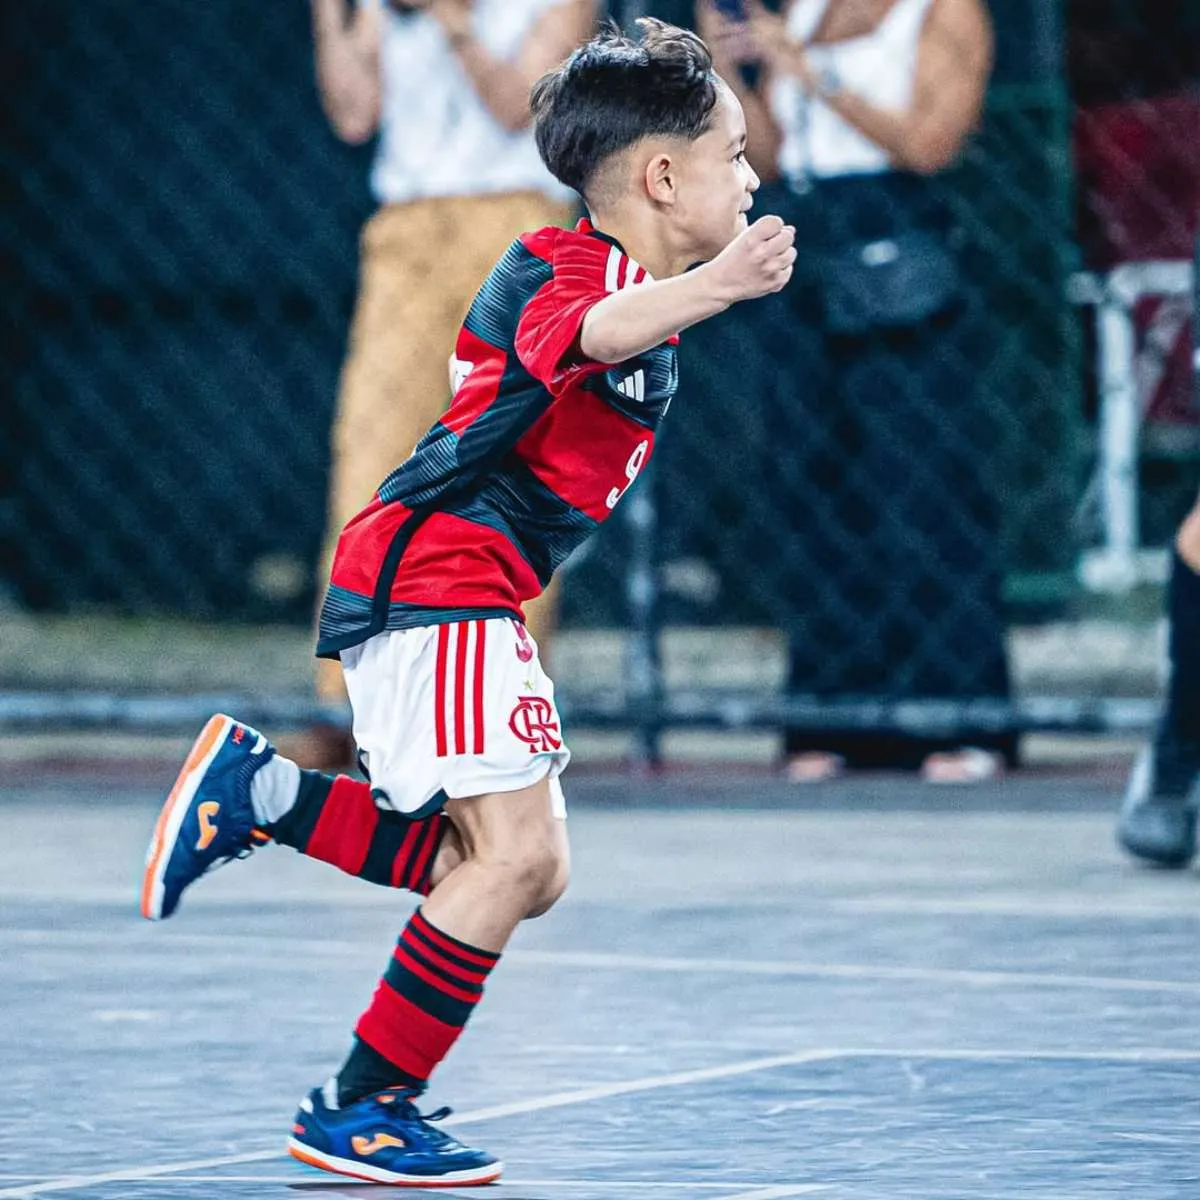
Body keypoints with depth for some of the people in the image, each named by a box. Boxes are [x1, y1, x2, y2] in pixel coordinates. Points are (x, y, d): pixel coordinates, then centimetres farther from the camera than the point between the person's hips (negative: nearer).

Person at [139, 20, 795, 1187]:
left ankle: (260, 793, 13)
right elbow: (588, 332, -42)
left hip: (472, 598, 10)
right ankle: (357, 1111, -8)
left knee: (523, 870, 8)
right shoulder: (561, 267, -15)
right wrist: (705, 290, -59)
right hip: (429, 579, -10)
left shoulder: (620, 277, 16)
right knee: (514, 851, -16)